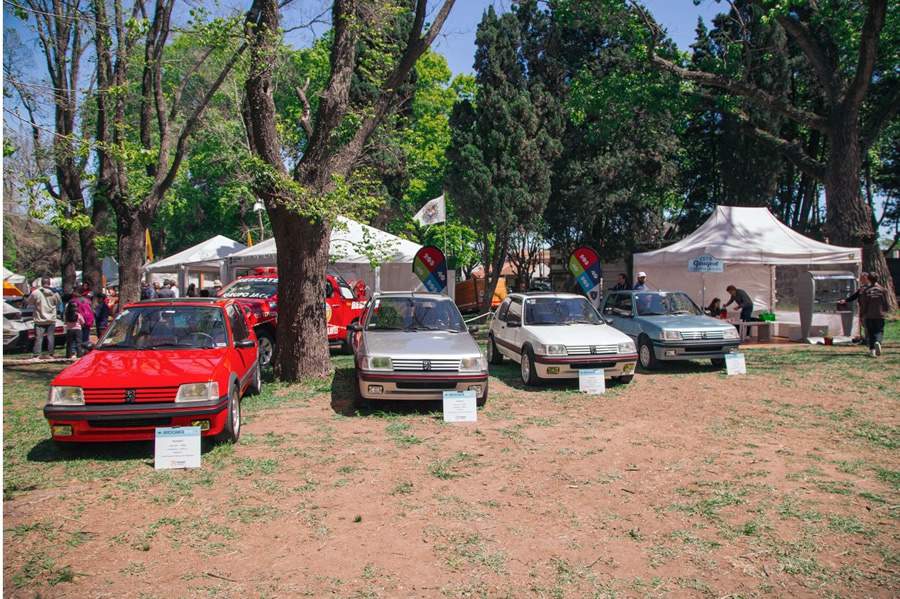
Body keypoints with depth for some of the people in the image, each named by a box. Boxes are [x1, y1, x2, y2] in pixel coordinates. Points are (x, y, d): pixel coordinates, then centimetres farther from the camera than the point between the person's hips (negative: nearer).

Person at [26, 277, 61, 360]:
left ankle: (36, 355, -4)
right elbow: (59, 302, 10)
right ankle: (50, 354, 9)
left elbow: (28, 302, 3)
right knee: (51, 337, 7)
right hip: (51, 319, 1)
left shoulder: (35, 293, -9)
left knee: (38, 338, 0)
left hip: (40, 320, -1)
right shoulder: (54, 293, -4)